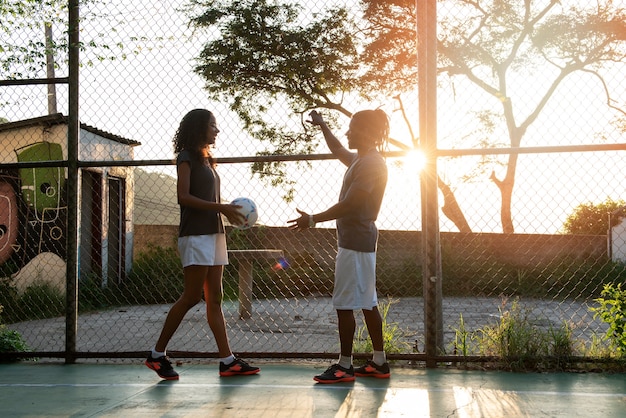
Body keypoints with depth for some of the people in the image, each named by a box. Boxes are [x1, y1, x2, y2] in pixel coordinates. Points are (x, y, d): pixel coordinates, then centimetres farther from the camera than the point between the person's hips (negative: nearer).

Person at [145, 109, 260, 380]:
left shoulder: (206, 160, 20)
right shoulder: (187, 157, -5)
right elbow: (184, 196, -16)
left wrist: (229, 211, 6)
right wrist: (220, 207, -19)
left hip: (214, 233, 9)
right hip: (195, 235, -9)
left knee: (214, 299, 5)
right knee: (191, 297, -8)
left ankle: (228, 361, 5)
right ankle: (157, 355, 2)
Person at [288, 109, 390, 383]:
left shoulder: (370, 164, -16)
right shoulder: (360, 159, 15)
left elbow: (348, 205, -21)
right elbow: (338, 151, 37)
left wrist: (314, 219, -16)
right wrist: (322, 126, 41)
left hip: (354, 242, -11)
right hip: (361, 239, 11)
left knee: (344, 304, -6)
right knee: (367, 302, 12)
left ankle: (345, 366, 0)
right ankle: (379, 362, 18)